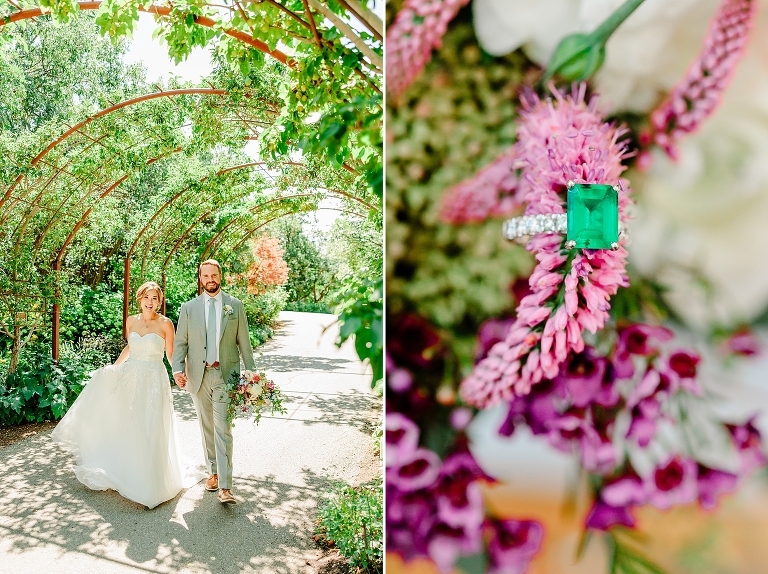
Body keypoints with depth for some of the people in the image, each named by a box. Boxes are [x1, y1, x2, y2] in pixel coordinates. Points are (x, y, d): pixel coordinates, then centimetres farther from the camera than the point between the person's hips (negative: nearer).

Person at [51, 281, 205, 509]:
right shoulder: (132, 321, 5)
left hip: (153, 380, -5)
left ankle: (149, 481, 13)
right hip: (130, 376, 5)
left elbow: (170, 354, -3)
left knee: (149, 431, -1)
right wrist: (113, 366, 18)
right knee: (125, 426, 12)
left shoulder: (165, 323, -8)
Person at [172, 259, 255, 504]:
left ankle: (225, 487, -5)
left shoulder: (235, 306, 2)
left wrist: (252, 373, 0)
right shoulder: (188, 308, 5)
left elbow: (244, 342, 4)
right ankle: (213, 472, 32)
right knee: (207, 428, 14)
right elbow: (181, 343, 4)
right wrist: (178, 369, -12)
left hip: (226, 375, -2)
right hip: (199, 376, 2)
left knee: (223, 430, -7)